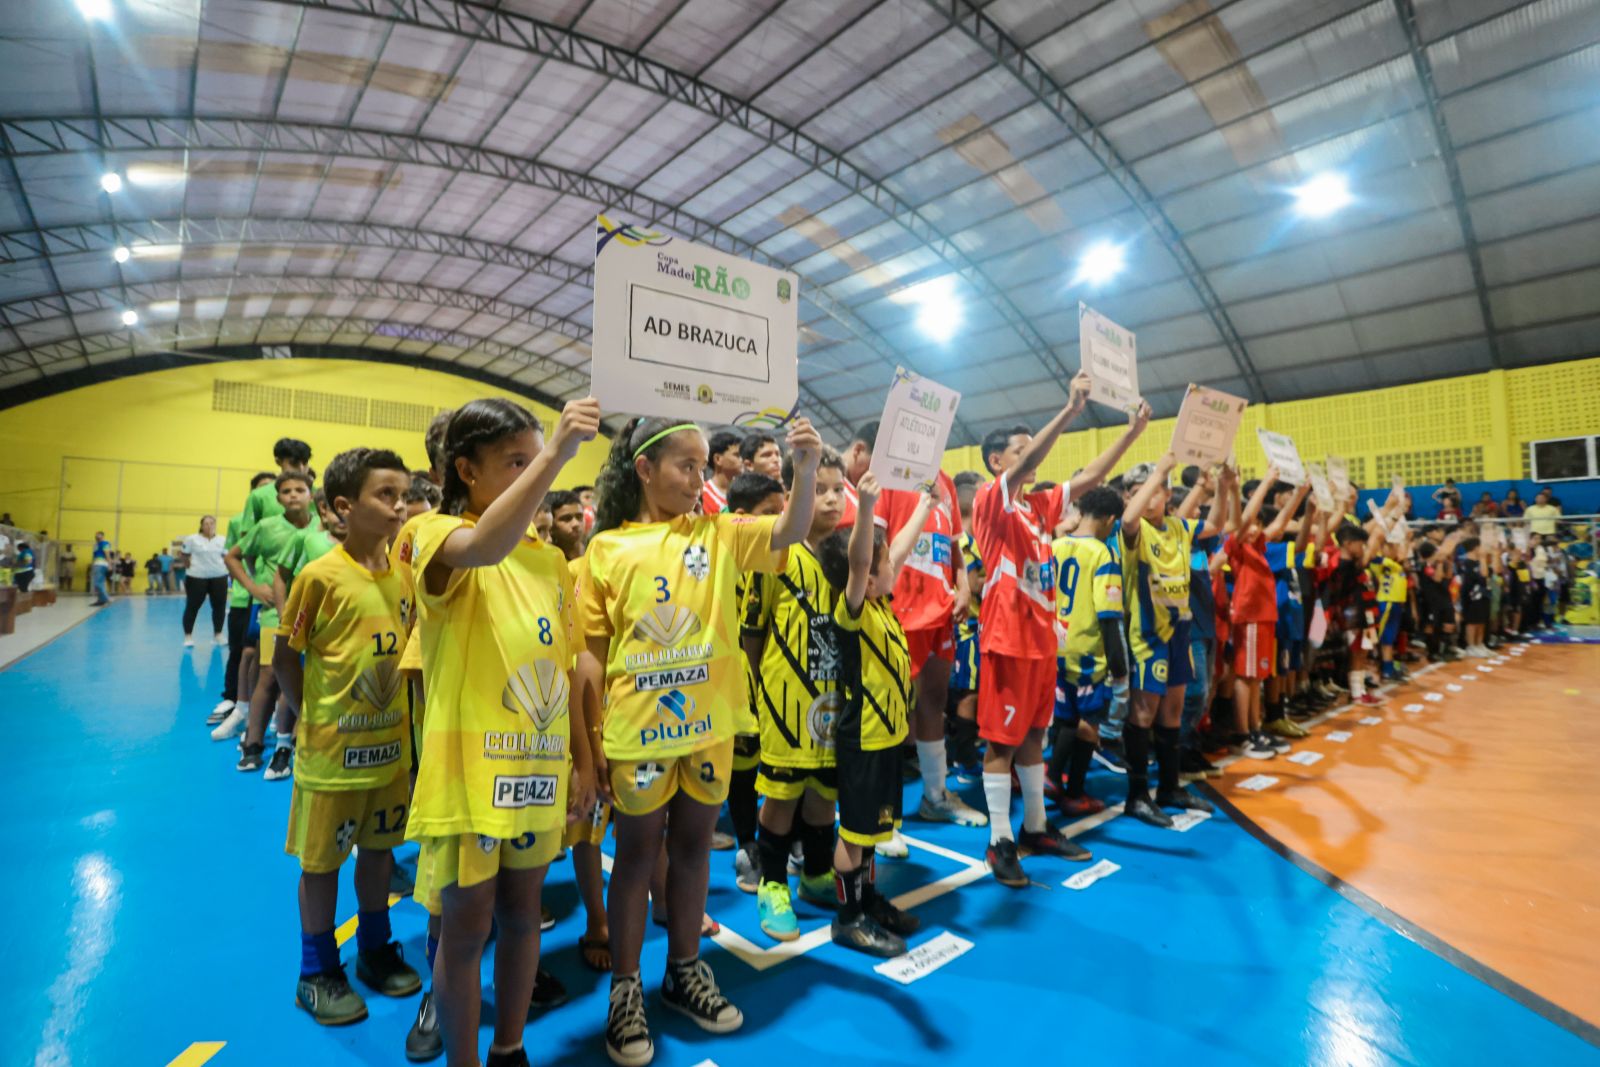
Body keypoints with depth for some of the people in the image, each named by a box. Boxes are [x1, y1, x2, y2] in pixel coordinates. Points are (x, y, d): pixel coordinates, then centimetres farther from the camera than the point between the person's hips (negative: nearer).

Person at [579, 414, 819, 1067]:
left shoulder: (718, 534, 3)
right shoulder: (606, 548, -2)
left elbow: (791, 532, -10)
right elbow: (592, 652, -1)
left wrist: (806, 468, -25)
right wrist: (589, 737, -2)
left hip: (708, 725, 2)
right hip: (637, 730, -2)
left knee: (693, 846, 17)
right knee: (638, 853, 13)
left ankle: (684, 971, 37)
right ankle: (625, 988, 32)